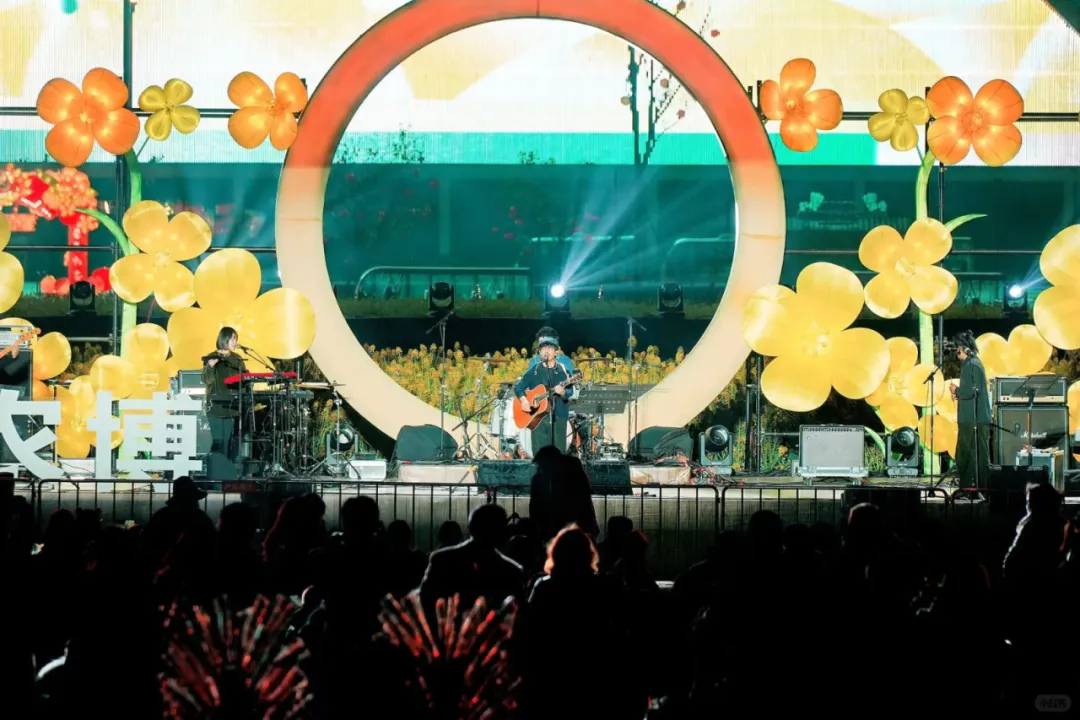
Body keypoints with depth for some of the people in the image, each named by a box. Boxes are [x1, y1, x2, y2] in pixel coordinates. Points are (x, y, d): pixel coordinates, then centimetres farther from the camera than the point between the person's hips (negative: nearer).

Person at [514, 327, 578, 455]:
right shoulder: (534, 371, 7)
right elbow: (518, 387, 10)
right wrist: (523, 400, -8)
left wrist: (563, 393, -25)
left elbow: (570, 393, -2)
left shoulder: (563, 371, 3)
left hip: (558, 416, 0)